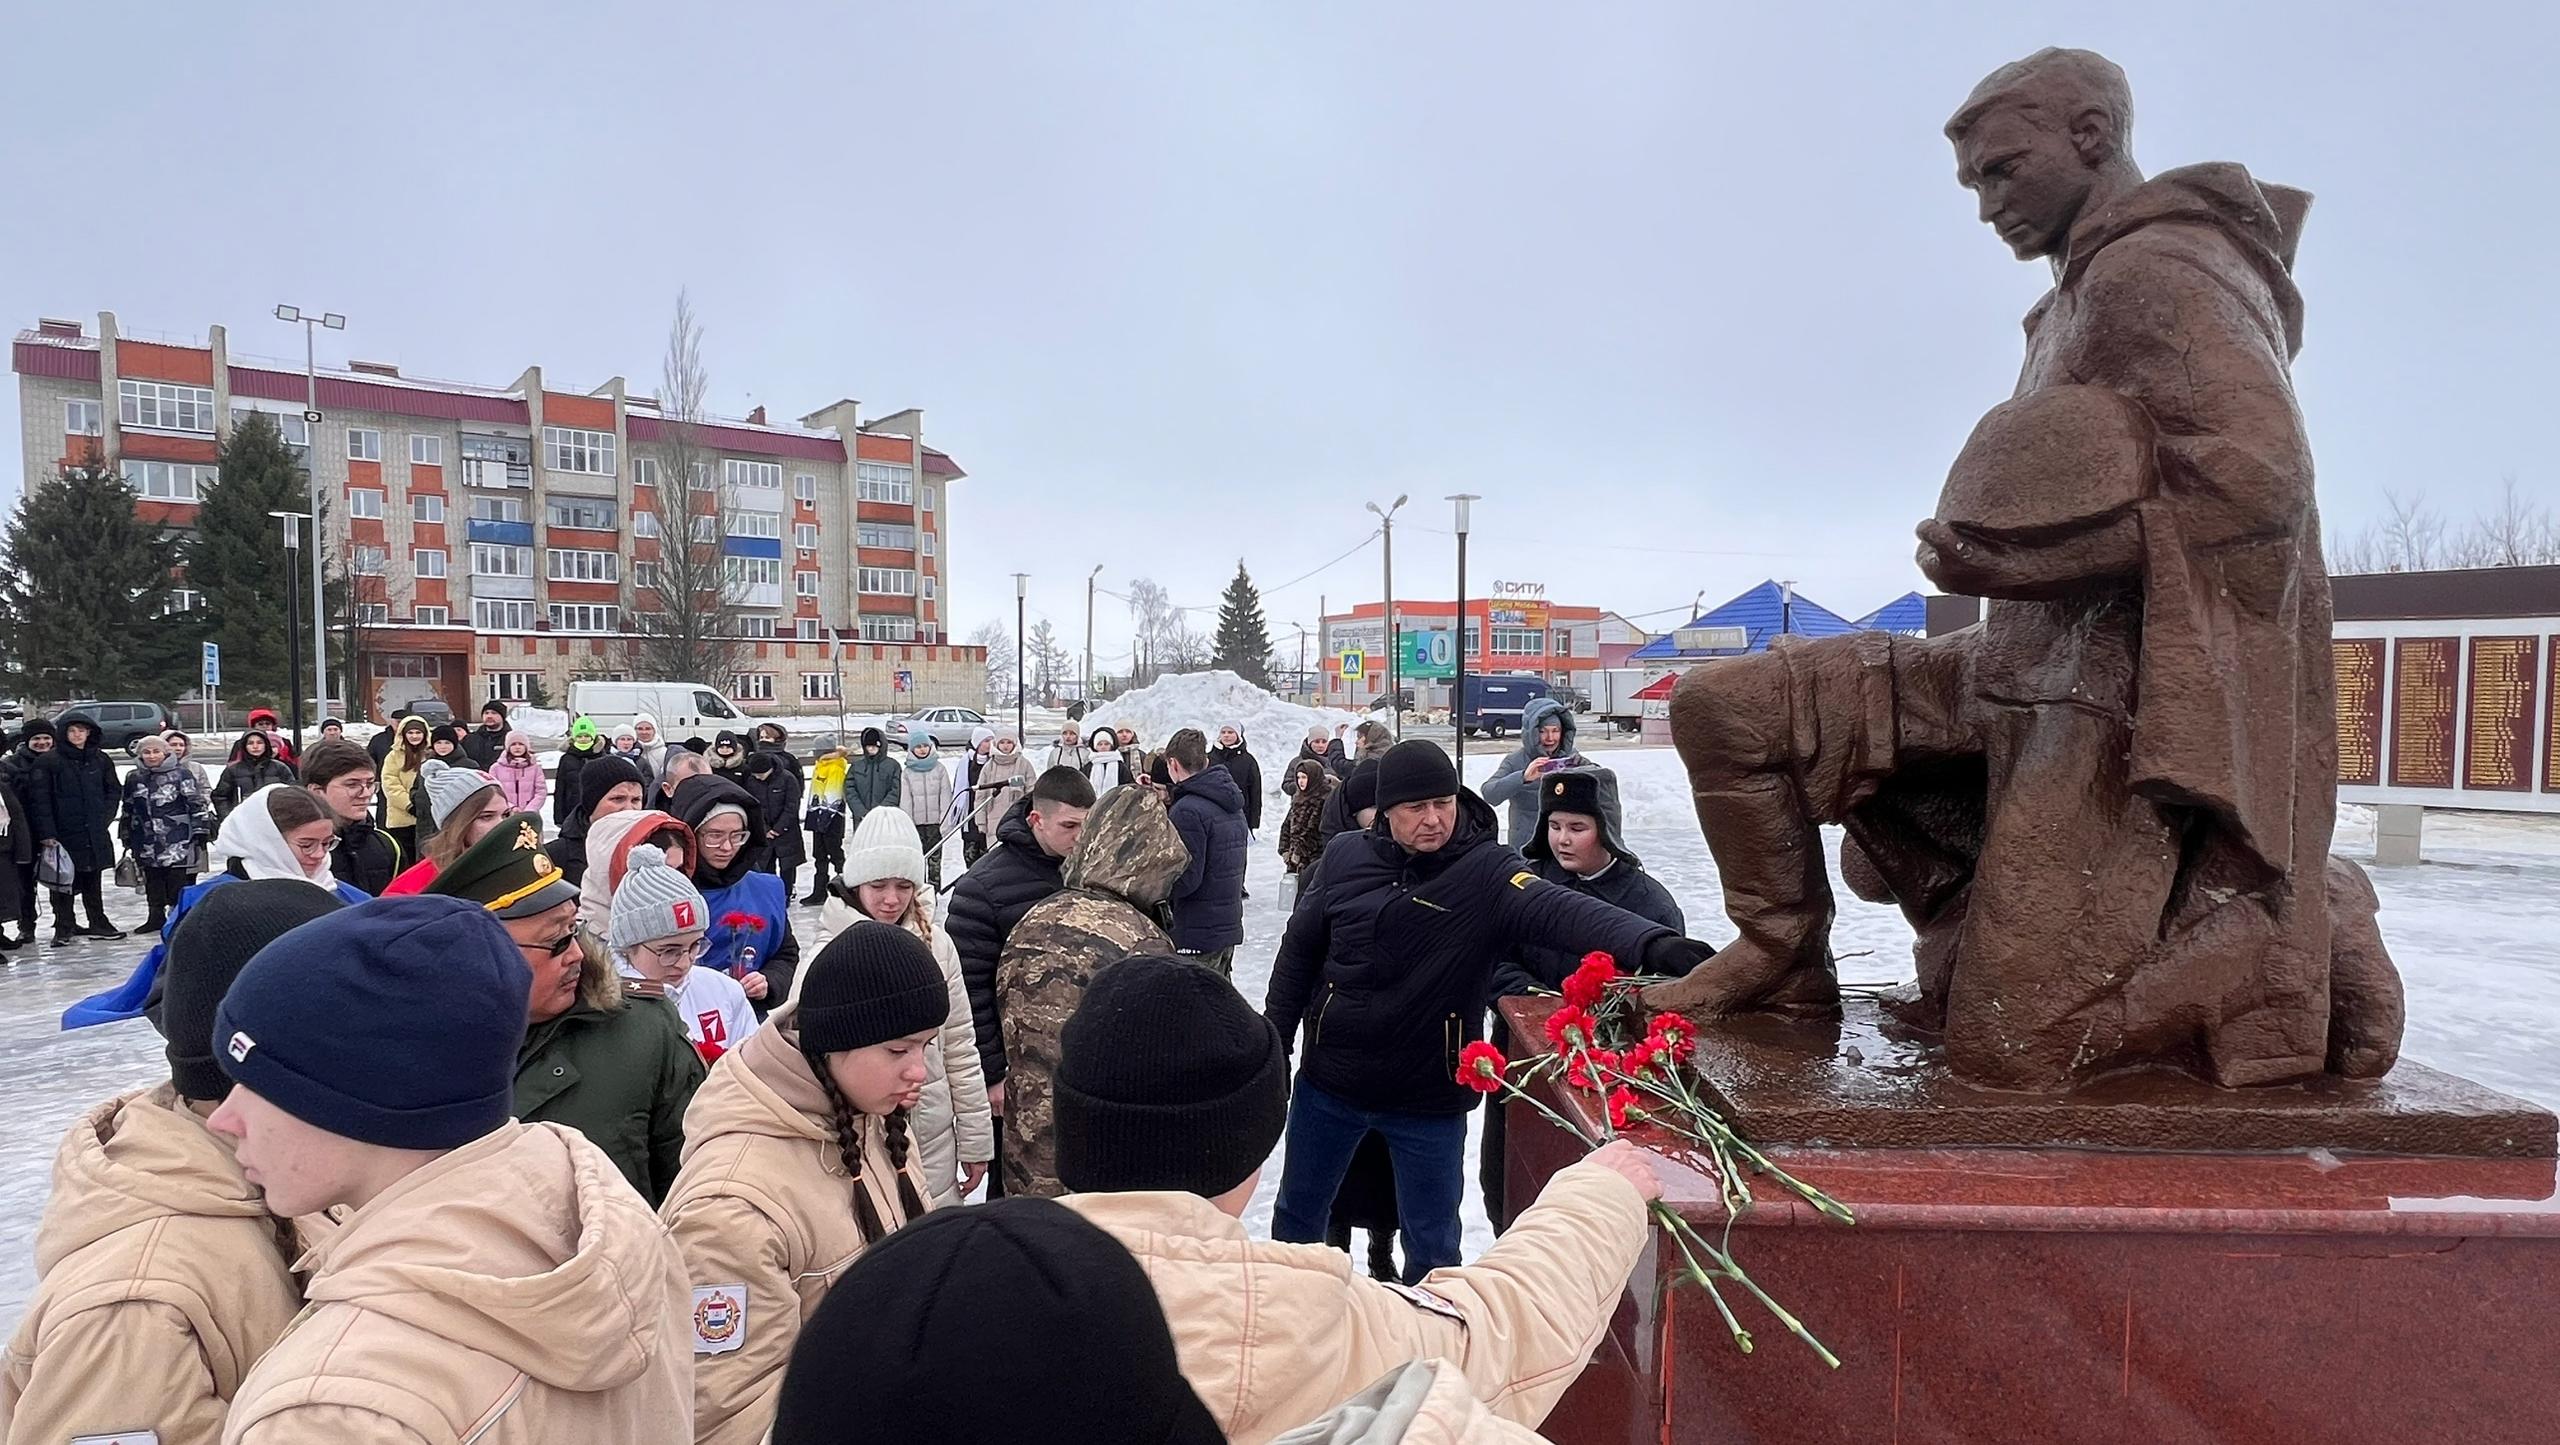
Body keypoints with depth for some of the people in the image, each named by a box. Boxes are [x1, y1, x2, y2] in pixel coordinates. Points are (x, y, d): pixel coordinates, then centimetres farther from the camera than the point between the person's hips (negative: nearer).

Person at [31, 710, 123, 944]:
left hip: (95, 833, 3)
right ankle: (64, 927, 10)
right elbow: (40, 799, -7)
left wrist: (104, 818, 1)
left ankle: (98, 922, 19)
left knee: (93, 879, 12)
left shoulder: (101, 760, 7)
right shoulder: (49, 762, -5)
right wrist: (46, 832, -12)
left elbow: (114, 791, 13)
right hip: (63, 832, -3)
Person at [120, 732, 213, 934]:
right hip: (147, 840, 5)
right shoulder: (133, 778, 11)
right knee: (152, 879, 10)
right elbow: (128, 810, 20)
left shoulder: (179, 773, -4)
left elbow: (197, 802, -5)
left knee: (179, 879, -6)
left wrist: (200, 829, -8)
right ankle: (156, 916, 20)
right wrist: (127, 838, 21)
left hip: (177, 839, -5)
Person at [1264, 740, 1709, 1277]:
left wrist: (1651, 944, -52)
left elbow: (1558, 910, -35)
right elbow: (1300, 950, 4)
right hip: (1328, 1082, 3)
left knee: (1432, 1245, 13)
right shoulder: (1345, 857, -7)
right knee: (1298, 1212, 22)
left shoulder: (1486, 872, -16)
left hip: (1430, 1098, -2)